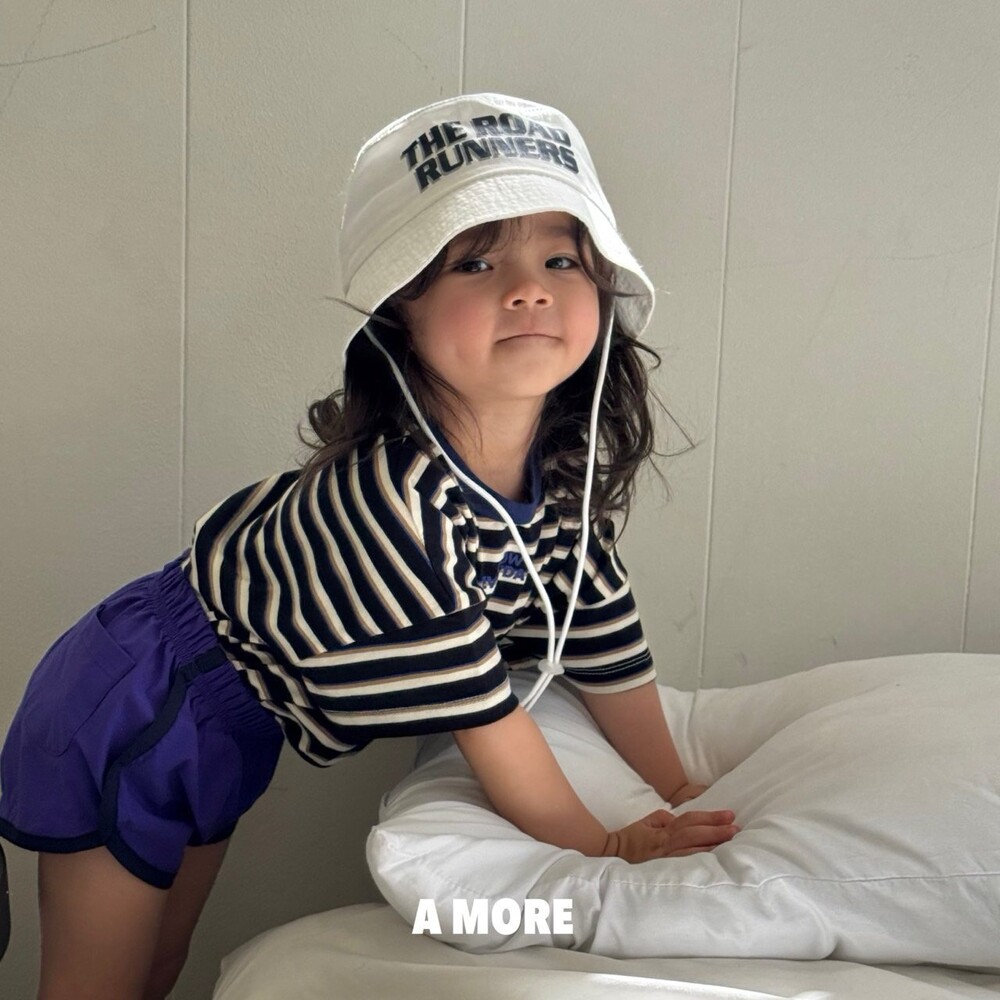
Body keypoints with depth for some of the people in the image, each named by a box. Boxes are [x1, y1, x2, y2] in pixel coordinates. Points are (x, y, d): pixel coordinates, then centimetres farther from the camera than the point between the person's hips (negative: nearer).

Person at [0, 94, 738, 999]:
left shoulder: (561, 490, -12)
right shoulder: (383, 499, -38)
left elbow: (613, 658, 0)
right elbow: (480, 708, -30)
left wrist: (684, 806, 8)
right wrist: (601, 845, -16)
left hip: (227, 730, 7)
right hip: (129, 711, -7)